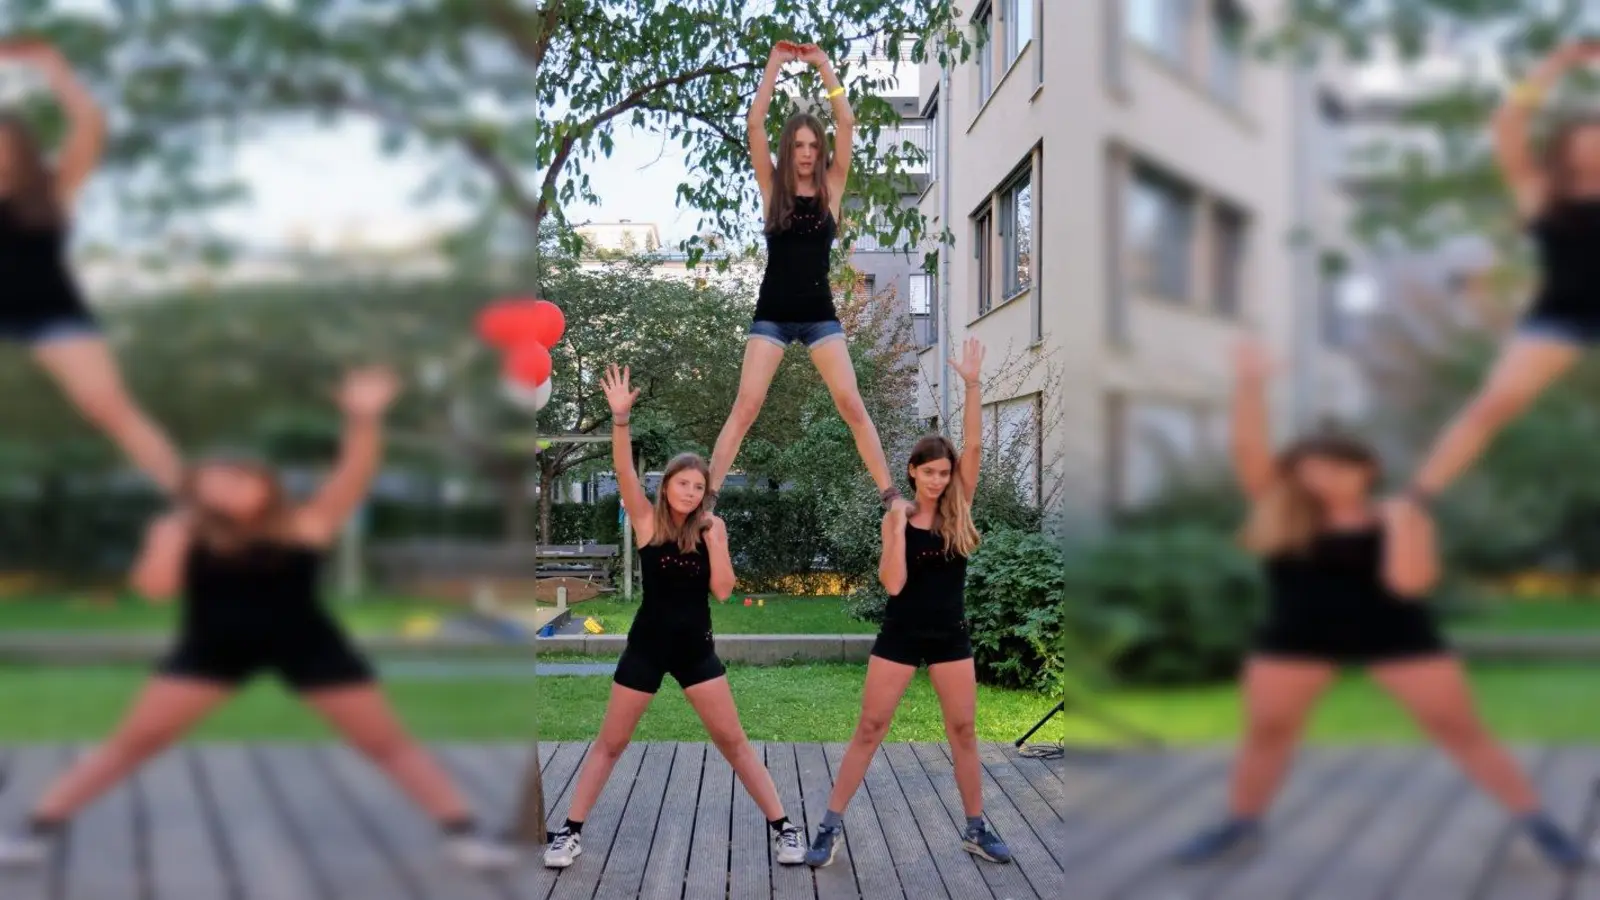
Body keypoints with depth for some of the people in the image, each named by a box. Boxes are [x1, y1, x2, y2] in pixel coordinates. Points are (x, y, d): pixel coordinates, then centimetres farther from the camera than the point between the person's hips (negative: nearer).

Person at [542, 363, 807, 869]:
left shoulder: (709, 528, 0)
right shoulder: (647, 521, -5)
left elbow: (722, 590, -7)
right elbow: (623, 471, -21)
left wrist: (716, 539, -14)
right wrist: (620, 417, -34)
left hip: (696, 648, 1)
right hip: (647, 645, -1)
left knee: (733, 742, 6)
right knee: (610, 742, 8)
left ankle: (781, 826, 15)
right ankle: (571, 831, 22)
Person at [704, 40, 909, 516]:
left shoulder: (831, 188, 4)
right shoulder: (772, 188, 3)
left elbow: (846, 123, -3)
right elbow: (754, 124, -5)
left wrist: (823, 64, 0)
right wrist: (775, 63, -3)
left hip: (819, 314, 1)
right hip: (772, 313, 0)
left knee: (852, 405, -4)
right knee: (745, 407, -7)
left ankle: (889, 493, 4)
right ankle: (708, 495, -4)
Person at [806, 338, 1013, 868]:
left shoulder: (958, 508, -1)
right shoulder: (896, 517, -6)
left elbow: (972, 447, -13)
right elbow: (892, 584, -15)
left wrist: (972, 384, -20)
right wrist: (899, 528, -24)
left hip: (950, 636, 2)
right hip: (901, 636, -2)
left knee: (964, 731, 8)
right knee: (869, 728, 2)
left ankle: (976, 829, 23)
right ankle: (831, 827, 8)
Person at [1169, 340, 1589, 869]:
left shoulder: (1400, 520, -5)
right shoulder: (1279, 511, -2)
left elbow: (1408, 582, -17)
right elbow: (1249, 450, -13)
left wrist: (1400, 522, -21)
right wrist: (1252, 383, -20)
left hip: (1398, 638, -1)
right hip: (1297, 640, 1)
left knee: (1461, 730, 4)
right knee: (1266, 731, 3)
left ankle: (1537, 824, 18)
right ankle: (1240, 826, 20)